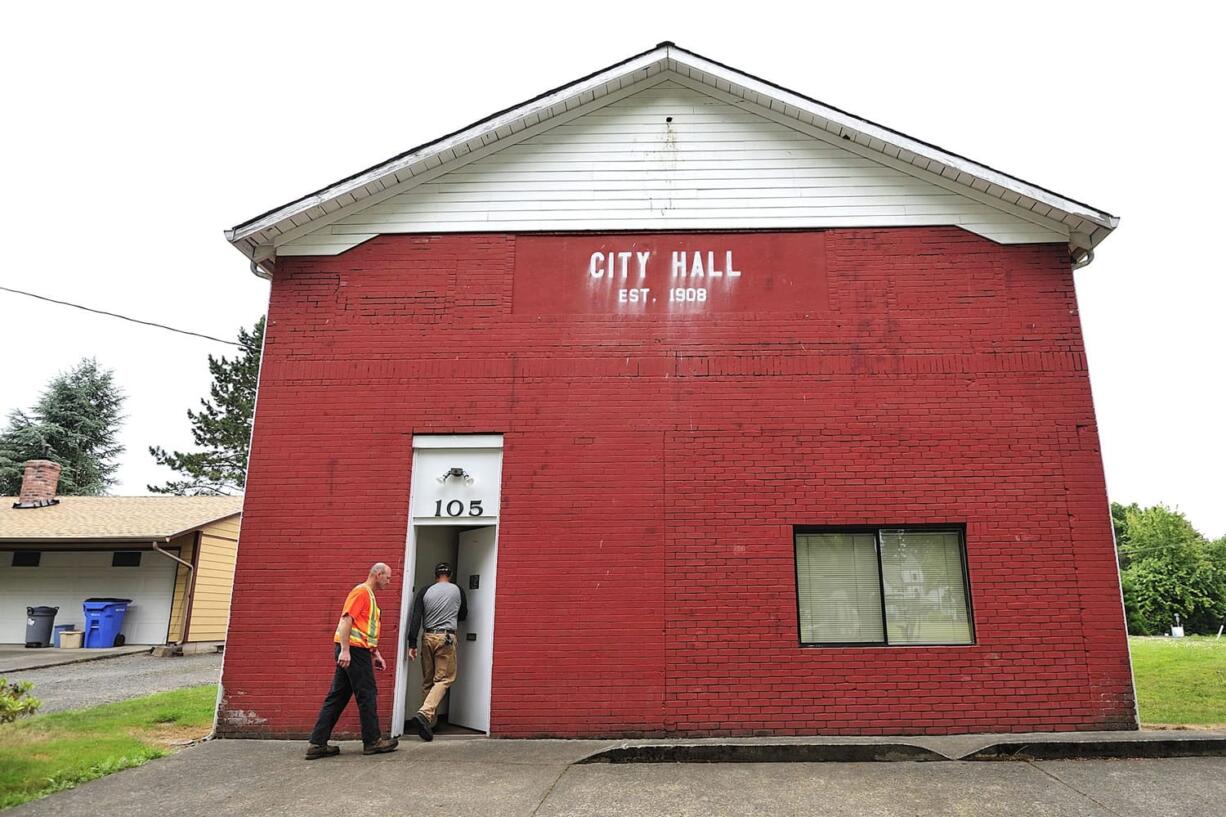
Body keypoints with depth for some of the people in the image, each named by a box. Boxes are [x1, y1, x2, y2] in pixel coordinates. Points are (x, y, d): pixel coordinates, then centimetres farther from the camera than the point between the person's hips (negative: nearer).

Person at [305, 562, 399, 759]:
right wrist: (345, 650, -24)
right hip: (354, 649, -10)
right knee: (367, 696, -1)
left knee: (337, 698, 9)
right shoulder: (361, 591, -8)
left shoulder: (369, 595, 22)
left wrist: (376, 655, 22)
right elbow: (346, 619, -18)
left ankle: (317, 744, 10)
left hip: (358, 651, 10)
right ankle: (372, 741, 8)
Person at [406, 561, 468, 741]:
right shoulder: (457, 590, 4)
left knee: (428, 681, 13)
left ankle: (430, 721, 18)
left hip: (428, 638, 3)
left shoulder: (425, 591, 5)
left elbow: (415, 618, -4)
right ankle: (425, 714, -22)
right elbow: (463, 615, 17)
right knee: (444, 679, -2)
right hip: (446, 638, -3)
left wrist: (412, 644, -3)